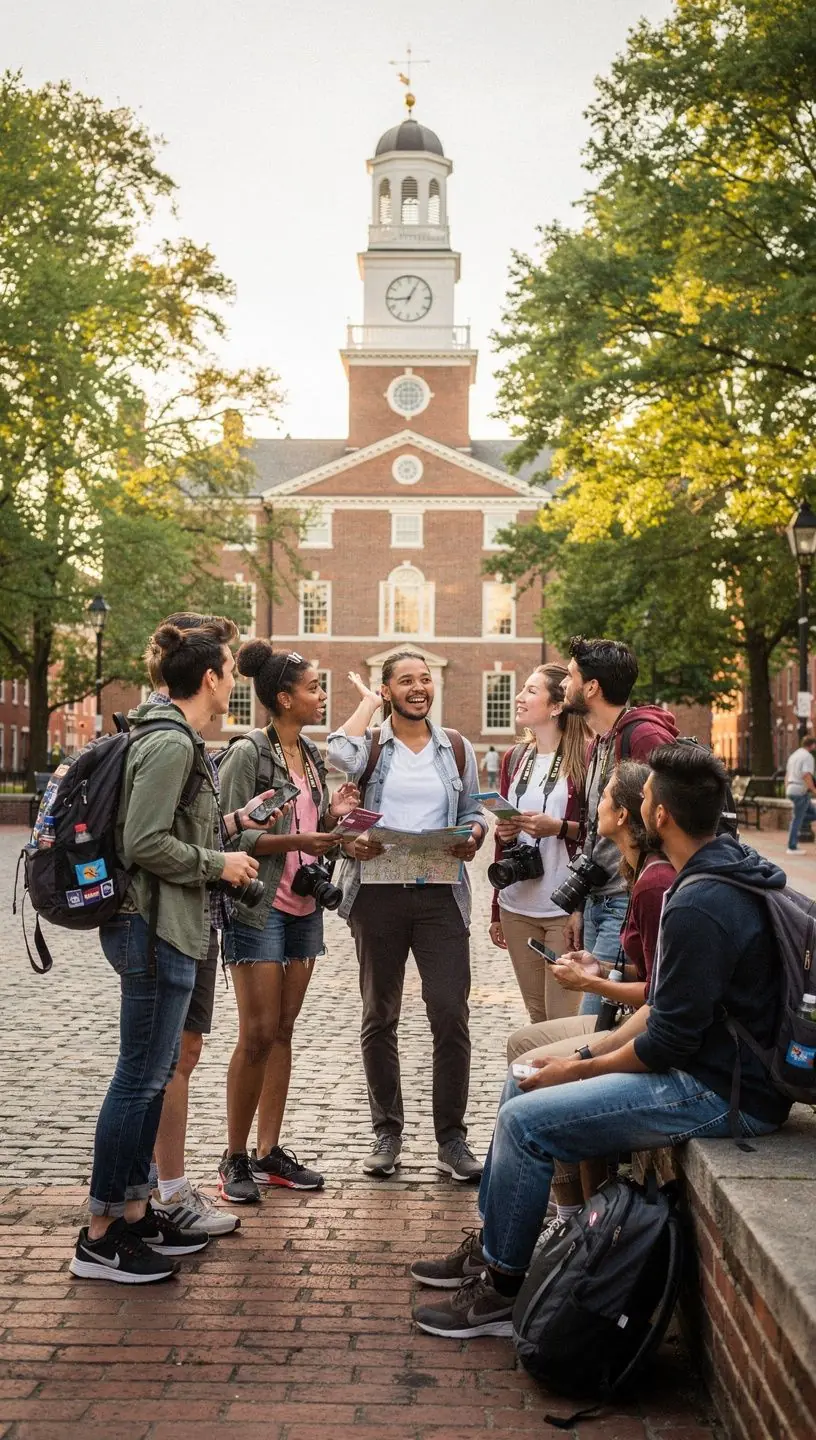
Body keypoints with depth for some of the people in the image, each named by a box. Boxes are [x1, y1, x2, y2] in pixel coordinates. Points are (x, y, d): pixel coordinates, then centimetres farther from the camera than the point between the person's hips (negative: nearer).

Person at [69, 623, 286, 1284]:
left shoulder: (174, 738, 14)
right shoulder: (171, 744, -17)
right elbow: (145, 843, -23)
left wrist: (233, 823, 18)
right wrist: (219, 864, -13)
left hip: (158, 927, 11)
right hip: (155, 929, -11)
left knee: (154, 1073, 16)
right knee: (140, 1077, -3)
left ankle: (136, 1212, 26)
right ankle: (100, 1236, 6)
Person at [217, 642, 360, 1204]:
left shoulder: (313, 755, 13)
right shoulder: (248, 753, -10)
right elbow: (232, 835, -14)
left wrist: (333, 816, 1)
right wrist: (294, 840, -23)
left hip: (305, 907, 7)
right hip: (259, 907, -7)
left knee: (283, 1032, 11)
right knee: (258, 1035, -6)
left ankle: (270, 1152, 19)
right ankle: (235, 1158, 7)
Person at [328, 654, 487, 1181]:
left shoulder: (456, 747, 11)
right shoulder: (370, 746, 4)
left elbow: (474, 808, 15)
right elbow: (339, 754, -18)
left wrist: (474, 833, -7)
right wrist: (368, 702, -5)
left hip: (440, 894, 1)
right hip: (378, 893, -1)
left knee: (451, 1015, -5)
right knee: (380, 1016, 9)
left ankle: (452, 1138, 8)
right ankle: (388, 1131, 23)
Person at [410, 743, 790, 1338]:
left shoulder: (699, 906, -27)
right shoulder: (726, 867, 7)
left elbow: (668, 1042, -23)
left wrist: (580, 1070, -8)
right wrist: (593, 1050, 7)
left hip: (717, 1094, -10)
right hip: (704, 1062, 11)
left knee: (527, 1120, -13)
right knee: (521, 1086, 14)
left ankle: (500, 1294, 4)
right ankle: (489, 1248, 26)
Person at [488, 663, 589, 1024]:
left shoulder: (586, 757, -6)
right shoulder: (514, 758, 13)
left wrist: (559, 827, -18)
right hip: (517, 907, 6)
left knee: (563, 1016, -4)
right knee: (536, 1016, 11)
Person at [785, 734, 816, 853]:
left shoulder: (793, 755, 16)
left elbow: (787, 775, 21)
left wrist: (787, 789, 27)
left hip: (791, 790, 9)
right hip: (801, 791, -9)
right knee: (797, 819, -3)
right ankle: (792, 847, 0)